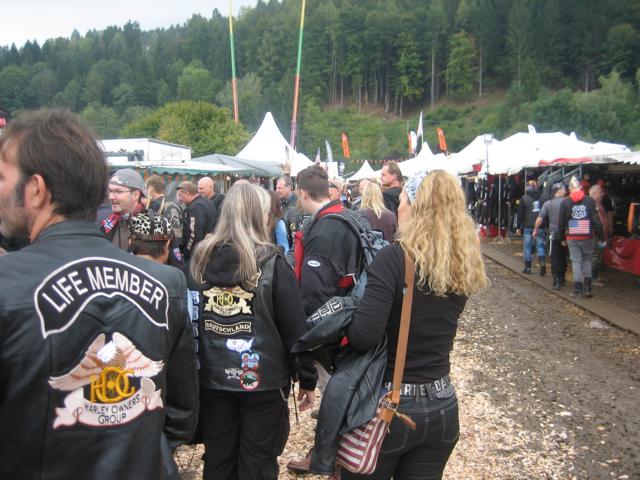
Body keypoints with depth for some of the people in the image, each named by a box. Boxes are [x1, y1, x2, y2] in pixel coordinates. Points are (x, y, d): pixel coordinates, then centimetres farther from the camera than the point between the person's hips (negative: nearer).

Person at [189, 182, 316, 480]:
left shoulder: (201, 258, 0)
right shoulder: (271, 262, -12)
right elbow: (295, 327, -11)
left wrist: (197, 367, 16)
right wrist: (308, 378, -1)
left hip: (212, 377, 4)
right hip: (263, 378, -4)